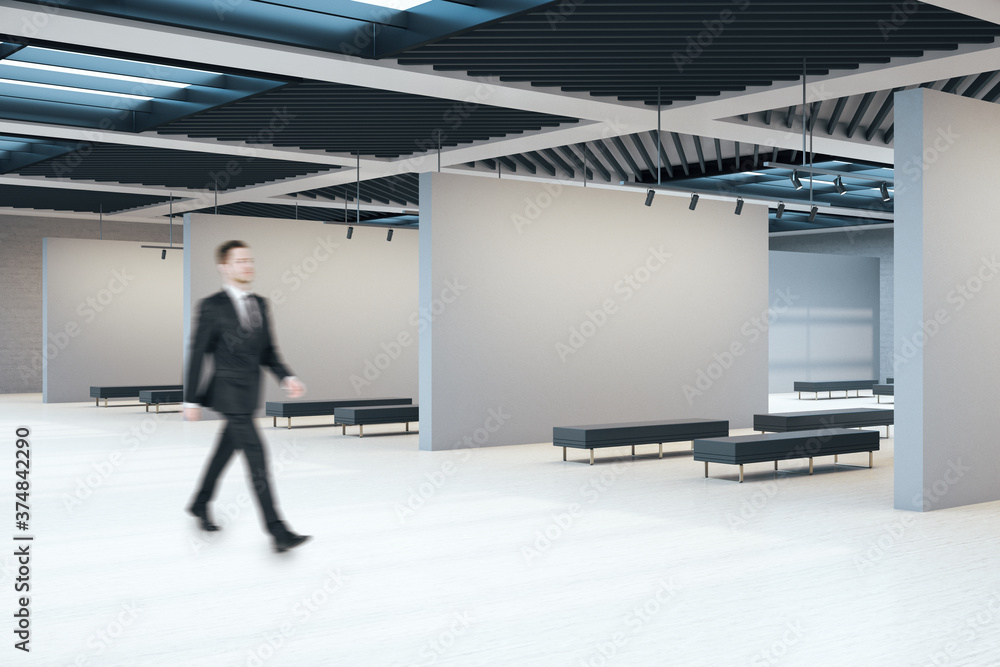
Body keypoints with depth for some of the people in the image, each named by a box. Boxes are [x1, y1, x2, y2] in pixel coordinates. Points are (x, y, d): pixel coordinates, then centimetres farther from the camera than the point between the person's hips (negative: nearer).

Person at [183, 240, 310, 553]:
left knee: (225, 451, 20)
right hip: (229, 392, -7)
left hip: (250, 393, 7)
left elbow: (268, 350, 15)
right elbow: (197, 354, -7)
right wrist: (191, 400, -8)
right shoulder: (212, 306, -9)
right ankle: (277, 531, -12)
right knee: (257, 457, -12)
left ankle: (200, 504, 41)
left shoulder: (260, 304, 11)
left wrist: (286, 377, -2)